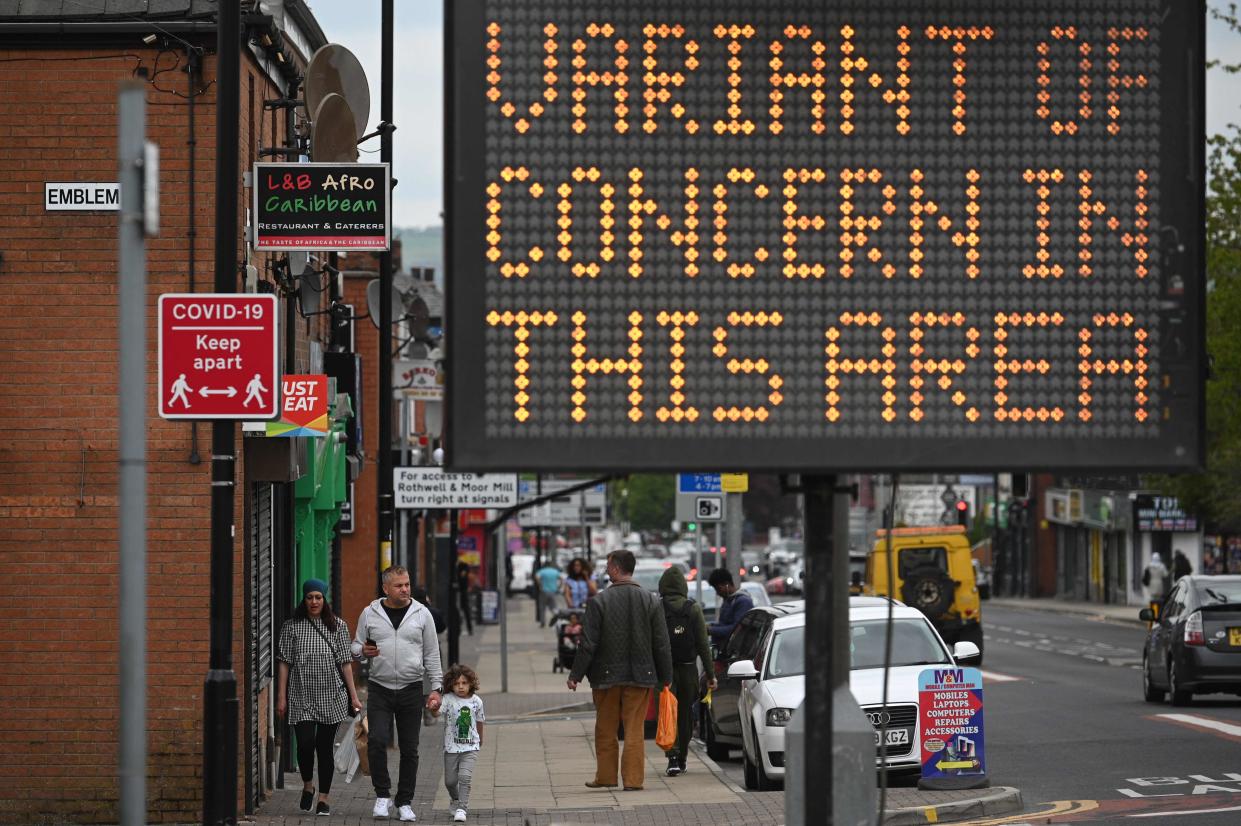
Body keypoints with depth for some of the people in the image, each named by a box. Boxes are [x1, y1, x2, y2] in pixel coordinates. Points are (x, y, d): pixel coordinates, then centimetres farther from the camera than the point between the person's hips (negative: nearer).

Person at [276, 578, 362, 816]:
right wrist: (281, 696, -1)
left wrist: (353, 696, 1)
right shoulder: (291, 626, 3)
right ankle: (307, 785, 16)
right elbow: (284, 663, 4)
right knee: (305, 744, -11)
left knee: (325, 747, 3)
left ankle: (323, 798, 11)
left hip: (331, 697, 1)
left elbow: (345, 663, 5)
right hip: (301, 697, -1)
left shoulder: (337, 626, 5)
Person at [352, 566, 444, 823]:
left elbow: (432, 654, 6)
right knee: (377, 742, -14)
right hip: (379, 688, 0)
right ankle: (382, 794, 2)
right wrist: (362, 651, -12)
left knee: (410, 749, 3)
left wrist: (436, 688, 1)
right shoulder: (370, 613, 3)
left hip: (411, 690, 0)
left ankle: (405, 803, 13)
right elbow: (356, 645, 12)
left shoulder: (421, 613, 3)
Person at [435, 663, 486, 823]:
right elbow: (437, 712, -27)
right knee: (450, 780, 10)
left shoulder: (476, 701, -3)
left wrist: (480, 741, 25)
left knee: (465, 776, -18)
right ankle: (455, 800, 39)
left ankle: (462, 808, -13)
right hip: (451, 747, 0)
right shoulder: (448, 699, -9)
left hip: (470, 747, 0)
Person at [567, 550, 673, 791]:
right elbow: (661, 643, 0)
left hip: (606, 675, -2)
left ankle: (606, 776, 20)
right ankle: (633, 779, 2)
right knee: (634, 730, 5)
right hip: (640, 676, 2)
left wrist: (575, 675, -3)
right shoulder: (651, 600, -2)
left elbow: (588, 644, -10)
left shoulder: (599, 602, -10)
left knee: (605, 729, 12)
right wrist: (665, 676, 9)